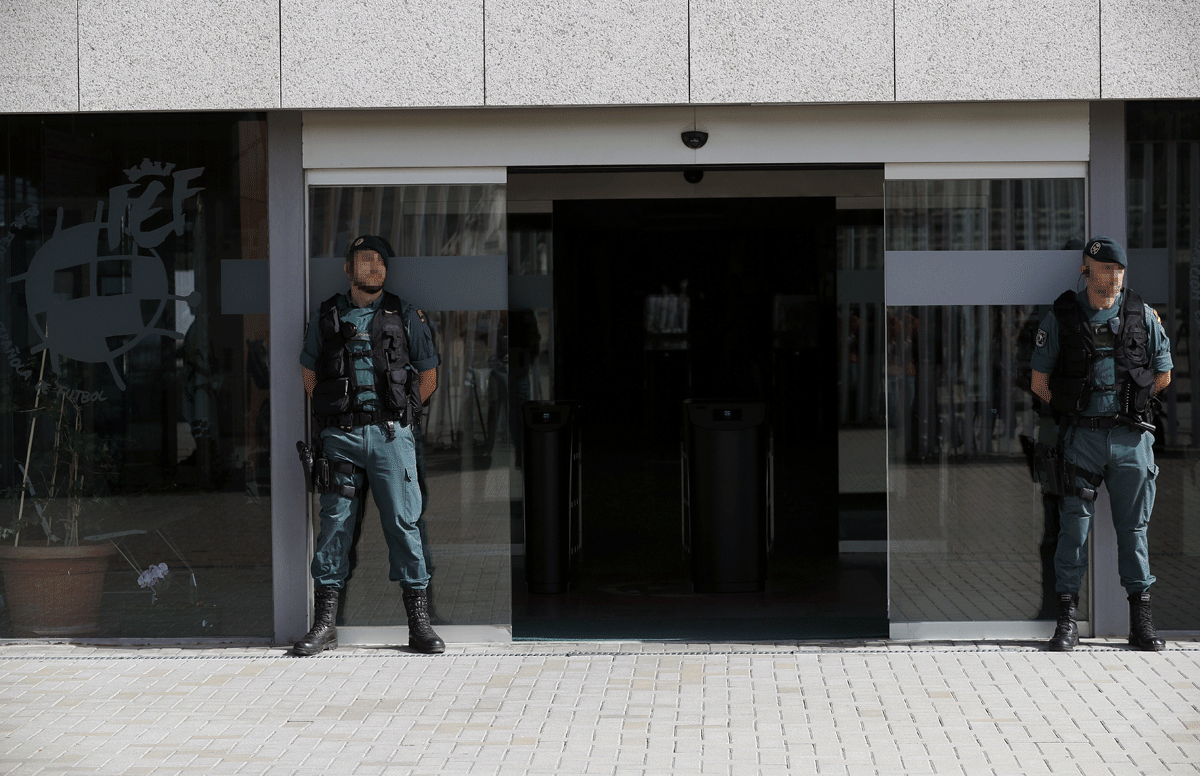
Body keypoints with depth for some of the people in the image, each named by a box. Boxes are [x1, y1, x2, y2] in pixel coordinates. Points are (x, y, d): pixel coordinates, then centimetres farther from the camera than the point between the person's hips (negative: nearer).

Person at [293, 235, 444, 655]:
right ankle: (325, 623, 4)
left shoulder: (406, 316, 10)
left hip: (391, 435, 0)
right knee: (335, 523, 0)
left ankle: (419, 621, 1)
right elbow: (310, 374, 19)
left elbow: (428, 375, 15)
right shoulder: (326, 317, 11)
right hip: (340, 435, 1)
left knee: (404, 522, -3)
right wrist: (338, 415, 9)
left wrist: (397, 414, 9)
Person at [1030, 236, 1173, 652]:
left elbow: (1163, 375, 15)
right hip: (1081, 436, -1)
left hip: (1132, 436, 1)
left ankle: (1141, 618, 13)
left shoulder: (1143, 316, 6)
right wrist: (1073, 408, 5)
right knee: (1074, 526, -2)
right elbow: (1039, 381, 6)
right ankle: (1067, 619, 3)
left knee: (1133, 527, 6)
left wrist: (1129, 404, 13)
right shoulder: (1060, 318, 2)